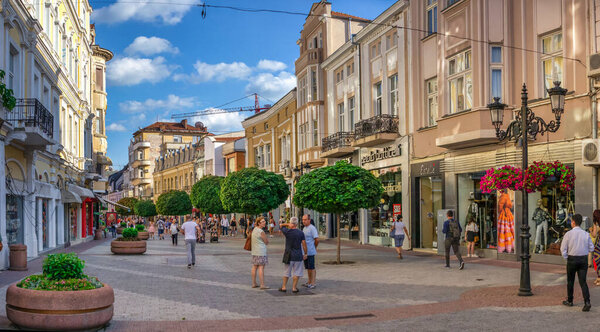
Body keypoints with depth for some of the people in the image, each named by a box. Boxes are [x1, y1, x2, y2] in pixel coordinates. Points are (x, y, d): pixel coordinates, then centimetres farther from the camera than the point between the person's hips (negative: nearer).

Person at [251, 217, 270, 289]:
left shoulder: (254, 229, 11)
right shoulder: (261, 232, -16)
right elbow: (267, 242, -9)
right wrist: (266, 240, 11)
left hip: (254, 251, 9)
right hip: (261, 252, -9)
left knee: (254, 267, 11)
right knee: (261, 268, -9)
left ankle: (254, 283, 16)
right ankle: (262, 285, -10)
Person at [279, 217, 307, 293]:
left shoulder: (287, 232, -8)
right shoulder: (301, 233, -6)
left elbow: (281, 225, 11)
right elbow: (304, 244, -4)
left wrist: (288, 224, 11)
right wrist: (305, 254, 5)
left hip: (288, 255, 1)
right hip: (298, 256, -1)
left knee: (287, 272, 13)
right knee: (296, 272, 6)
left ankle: (284, 287, 18)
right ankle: (294, 288, 6)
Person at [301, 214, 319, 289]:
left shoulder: (312, 228, -13)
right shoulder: (304, 228, 15)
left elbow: (317, 239, -14)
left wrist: (314, 248, 0)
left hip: (310, 252, -9)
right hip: (305, 251, 9)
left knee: (311, 267, -4)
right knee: (307, 267, 14)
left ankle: (313, 282, 0)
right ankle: (309, 281, 22)